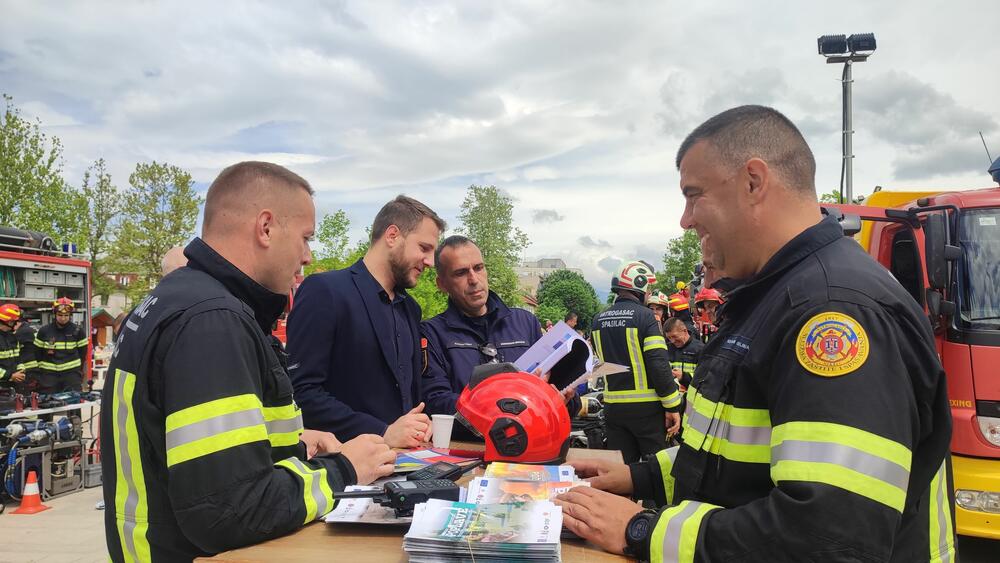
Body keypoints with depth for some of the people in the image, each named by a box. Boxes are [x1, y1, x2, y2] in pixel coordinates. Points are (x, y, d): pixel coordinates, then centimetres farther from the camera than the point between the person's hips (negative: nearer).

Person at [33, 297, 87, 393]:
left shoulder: (77, 330, -1)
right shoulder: (44, 331, 0)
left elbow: (82, 352, 7)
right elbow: (37, 352, 8)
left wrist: (79, 371, 8)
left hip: (72, 373, -1)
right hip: (48, 374, 1)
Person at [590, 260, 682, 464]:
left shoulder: (598, 319, 6)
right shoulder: (645, 316, -12)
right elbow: (659, 364, -16)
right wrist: (672, 406, -11)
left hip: (613, 407, 5)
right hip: (646, 408, -5)